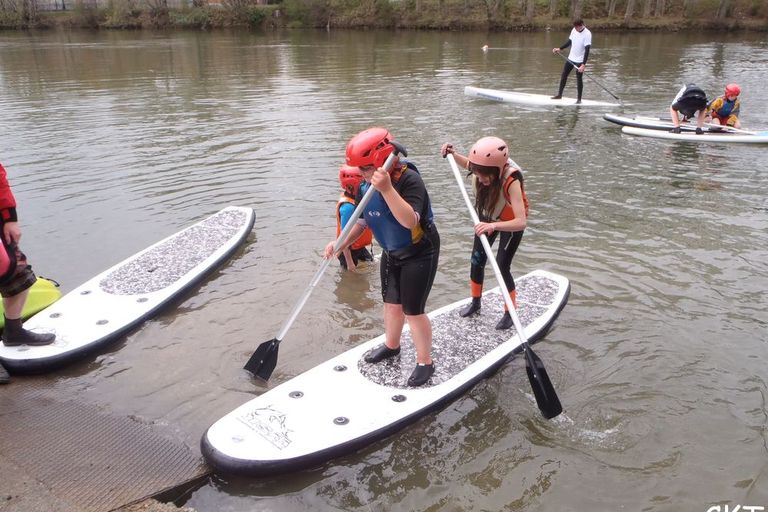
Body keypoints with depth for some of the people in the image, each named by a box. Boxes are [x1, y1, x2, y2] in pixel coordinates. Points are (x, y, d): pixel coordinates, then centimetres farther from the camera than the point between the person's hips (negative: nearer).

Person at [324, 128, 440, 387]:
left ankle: (425, 362, 18)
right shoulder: (365, 187, -6)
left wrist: (387, 189, -50)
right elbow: (361, 221, 5)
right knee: (392, 304, 19)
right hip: (391, 254, 7)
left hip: (419, 254, -7)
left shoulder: (410, 179, -28)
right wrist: (341, 243, -10)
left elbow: (410, 221, -41)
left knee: (413, 311, -1)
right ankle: (391, 345, 44)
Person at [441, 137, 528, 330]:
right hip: (488, 217, 5)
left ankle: (510, 312, 13)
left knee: (502, 267, -8)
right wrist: (453, 154, -15)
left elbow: (521, 222, -49)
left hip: (511, 223, -5)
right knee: (477, 260, 9)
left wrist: (494, 226, -63)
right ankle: (475, 302, 32)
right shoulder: (480, 170, -27)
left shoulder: (511, 181, -41)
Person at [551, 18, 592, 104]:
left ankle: (579, 99, 7)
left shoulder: (587, 34, -20)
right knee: (563, 76, 12)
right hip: (570, 58, 7)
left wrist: (583, 65, -32)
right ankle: (559, 94, 25)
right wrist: (560, 49, 7)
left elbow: (587, 50, -25)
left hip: (580, 61, -7)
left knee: (579, 79, -2)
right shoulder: (574, 30, -1)